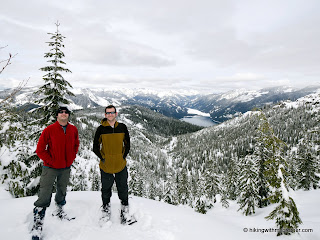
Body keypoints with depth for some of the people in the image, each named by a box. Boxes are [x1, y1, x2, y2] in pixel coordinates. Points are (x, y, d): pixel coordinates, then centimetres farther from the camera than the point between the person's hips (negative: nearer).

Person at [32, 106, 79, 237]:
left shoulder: (73, 130, 0)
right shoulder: (49, 130, -12)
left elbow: (76, 145, 17)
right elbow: (40, 150, -8)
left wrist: (72, 157, 6)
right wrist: (51, 161, -12)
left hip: (66, 168, 4)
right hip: (50, 168, -4)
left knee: (62, 191, 21)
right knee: (44, 196, -2)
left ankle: (59, 210, 45)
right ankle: (37, 224, 12)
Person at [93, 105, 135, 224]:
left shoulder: (122, 127, 0)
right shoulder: (101, 129, -5)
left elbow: (127, 144, 10)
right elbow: (95, 147, 2)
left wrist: (123, 156, 1)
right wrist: (102, 158, -6)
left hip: (121, 165, 1)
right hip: (105, 166, -1)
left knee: (123, 189, 10)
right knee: (106, 189, 14)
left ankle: (125, 212, 25)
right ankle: (106, 211, 33)